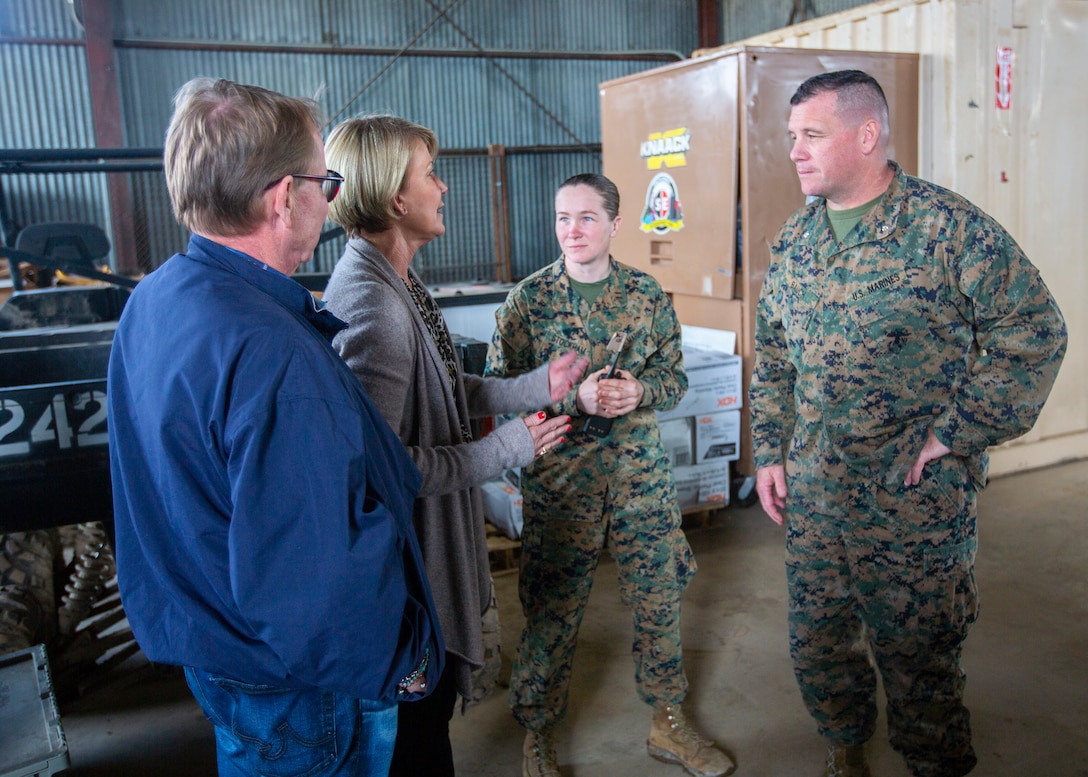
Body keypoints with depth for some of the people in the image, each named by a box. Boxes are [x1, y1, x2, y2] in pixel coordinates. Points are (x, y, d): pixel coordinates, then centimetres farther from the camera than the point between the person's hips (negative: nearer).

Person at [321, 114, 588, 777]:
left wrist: (532, 388, 8)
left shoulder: (398, 282, 5)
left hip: (431, 545, 9)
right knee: (419, 724, 13)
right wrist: (503, 451, -20)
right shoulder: (373, 304, -27)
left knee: (429, 705, 26)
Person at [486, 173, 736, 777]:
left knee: (660, 597, 13)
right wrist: (574, 398, -19)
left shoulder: (647, 293, 3)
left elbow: (676, 374, 8)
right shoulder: (527, 300, -5)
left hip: (641, 471, 3)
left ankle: (669, 723, 35)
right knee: (552, 610, 6)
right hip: (558, 477, -2)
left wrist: (639, 391, -14)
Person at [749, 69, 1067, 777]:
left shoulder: (947, 226, -11)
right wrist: (769, 453, 8)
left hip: (915, 498, -5)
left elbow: (1034, 331, -10)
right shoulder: (794, 239, 7)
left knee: (917, 651, 9)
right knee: (817, 640, 17)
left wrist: (956, 433, -13)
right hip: (811, 491, 5)